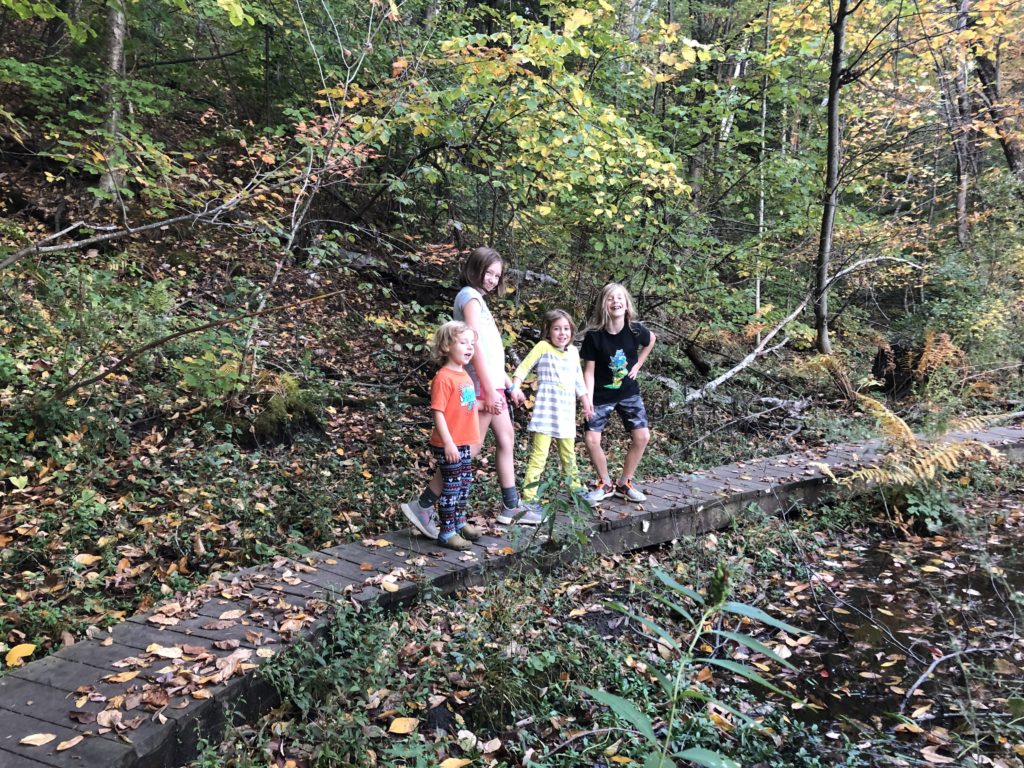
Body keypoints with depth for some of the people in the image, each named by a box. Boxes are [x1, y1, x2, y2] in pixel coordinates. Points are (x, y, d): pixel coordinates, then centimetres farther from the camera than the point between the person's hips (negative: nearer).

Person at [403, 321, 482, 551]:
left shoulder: (464, 376, 10)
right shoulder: (443, 377, -17)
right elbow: (438, 412, -20)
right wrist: (448, 443, -23)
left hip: (464, 443, 9)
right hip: (448, 445, -9)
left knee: (465, 483, 19)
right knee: (451, 487, -1)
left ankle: (459, 522, 35)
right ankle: (446, 532, 10)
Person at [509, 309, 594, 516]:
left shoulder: (573, 352, 11)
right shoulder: (543, 347, -6)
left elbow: (578, 380, 21)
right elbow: (524, 368, -8)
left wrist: (586, 402, 23)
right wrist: (515, 386, -22)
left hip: (567, 411, 6)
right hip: (546, 410, -6)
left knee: (568, 453, 20)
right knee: (539, 454, -11)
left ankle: (576, 488, 36)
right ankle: (528, 497, -9)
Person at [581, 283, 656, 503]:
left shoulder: (635, 330, -12)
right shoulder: (594, 335, -17)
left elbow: (651, 340, 13)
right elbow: (589, 371, -13)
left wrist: (638, 364, 5)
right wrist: (588, 402, -20)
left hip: (628, 392, 2)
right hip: (601, 395, -2)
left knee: (642, 436, -8)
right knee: (592, 439, -11)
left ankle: (624, 483, 12)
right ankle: (605, 484, 13)